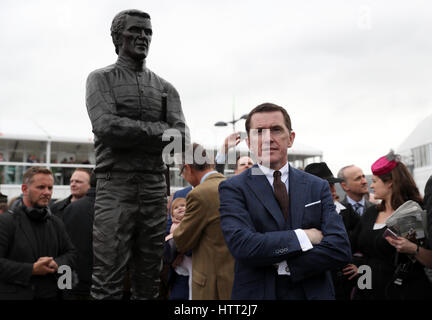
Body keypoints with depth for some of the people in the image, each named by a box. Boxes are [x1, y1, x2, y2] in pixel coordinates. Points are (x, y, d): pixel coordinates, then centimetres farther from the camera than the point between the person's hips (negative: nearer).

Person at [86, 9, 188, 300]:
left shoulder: (165, 88, 17)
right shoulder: (101, 79, 9)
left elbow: (181, 139, 3)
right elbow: (106, 126, -10)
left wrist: (130, 134, -10)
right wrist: (159, 130, -4)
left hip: (156, 188, 3)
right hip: (116, 187, -3)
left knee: (149, 281, 8)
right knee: (108, 283, -4)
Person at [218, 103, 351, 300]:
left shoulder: (318, 187, 1)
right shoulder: (233, 189, -8)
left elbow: (340, 249, -9)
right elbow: (242, 246, -22)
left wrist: (283, 264, -17)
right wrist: (303, 236, -17)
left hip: (313, 292, 3)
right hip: (257, 293, -2)